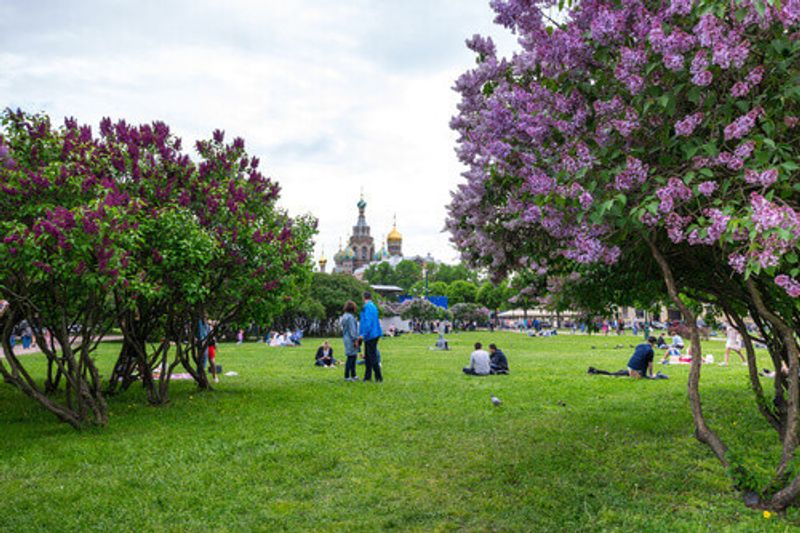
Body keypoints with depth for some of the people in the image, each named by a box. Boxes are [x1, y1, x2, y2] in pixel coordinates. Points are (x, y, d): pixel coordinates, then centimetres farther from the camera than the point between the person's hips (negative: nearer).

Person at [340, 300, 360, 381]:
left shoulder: (345, 316, 14)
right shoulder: (350, 317, -17)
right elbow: (352, 330, -19)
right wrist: (355, 340, -16)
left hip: (346, 338, 10)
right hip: (351, 340, -10)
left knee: (353, 357, 15)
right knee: (350, 357, -5)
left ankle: (353, 375, 21)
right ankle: (347, 376, 0)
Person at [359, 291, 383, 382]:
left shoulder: (367, 307, -15)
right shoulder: (373, 306, 14)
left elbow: (368, 321, -23)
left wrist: (363, 334, -21)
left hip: (370, 335, -10)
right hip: (374, 334, 10)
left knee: (372, 357, -5)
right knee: (367, 356, 16)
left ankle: (379, 377, -3)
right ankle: (367, 377, 22)